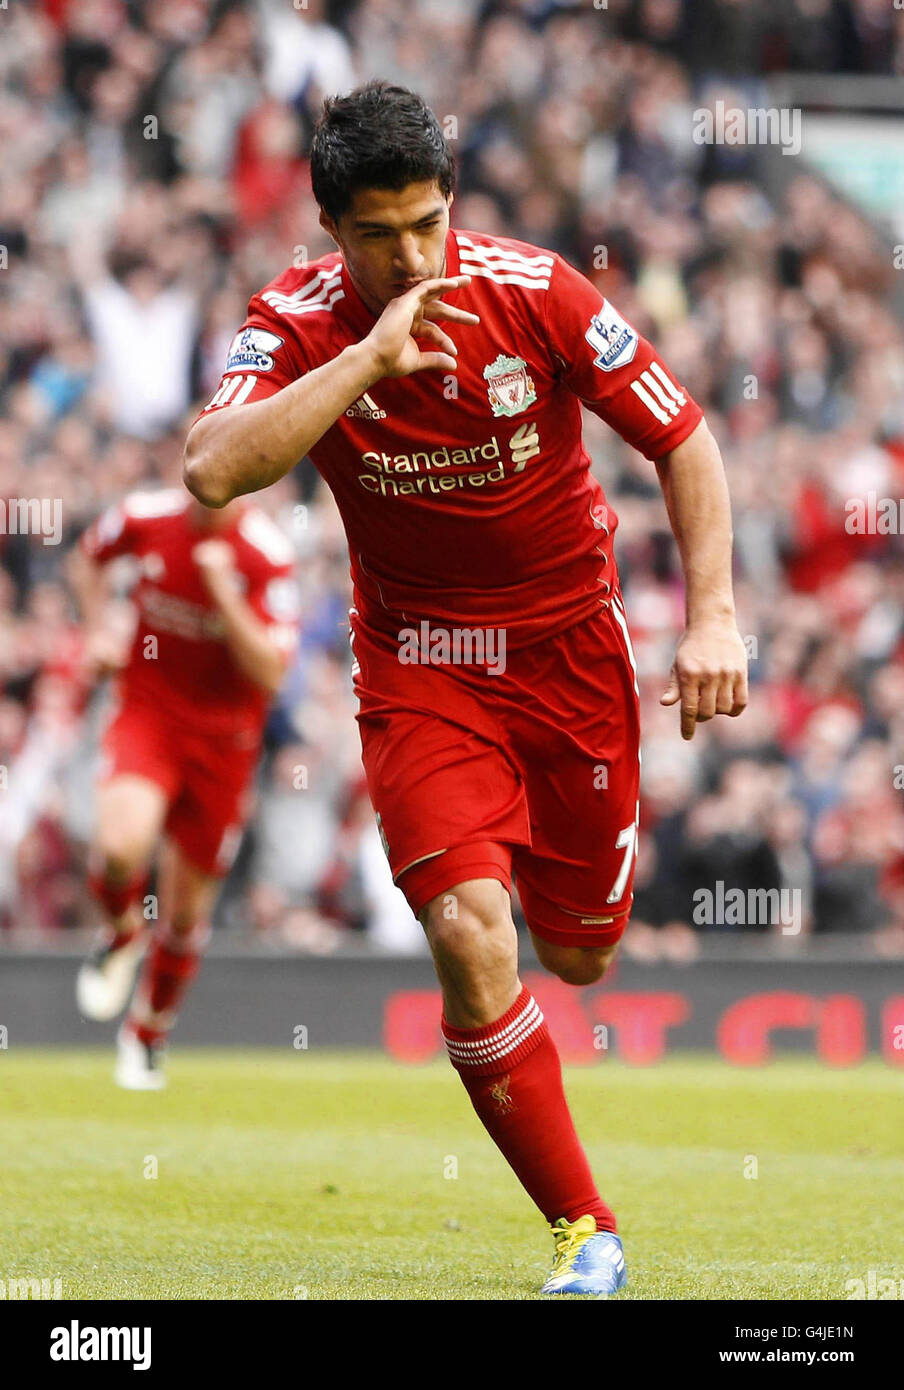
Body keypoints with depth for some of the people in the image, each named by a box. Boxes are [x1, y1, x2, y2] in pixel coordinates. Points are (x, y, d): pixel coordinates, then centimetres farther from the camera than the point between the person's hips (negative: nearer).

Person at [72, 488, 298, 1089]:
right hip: (148, 712, 0)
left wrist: (223, 589, -29)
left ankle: (149, 1037, 33)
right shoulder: (147, 516, -9)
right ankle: (123, 934, 7)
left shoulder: (270, 554, -16)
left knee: (188, 909, 8)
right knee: (122, 845, -29)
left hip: (225, 738, 0)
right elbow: (89, 558, 16)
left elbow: (269, 673, -22)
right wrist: (100, 628, 2)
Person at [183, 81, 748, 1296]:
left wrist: (714, 615, -14)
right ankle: (585, 1229, -10)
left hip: (571, 643, 1)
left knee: (578, 956, 11)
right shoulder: (297, 325, -15)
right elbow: (214, 472, -33)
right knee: (468, 931, -21)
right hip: (420, 664, -1)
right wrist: (370, 356, -36)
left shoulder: (535, 293, -15)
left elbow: (684, 442, -5)